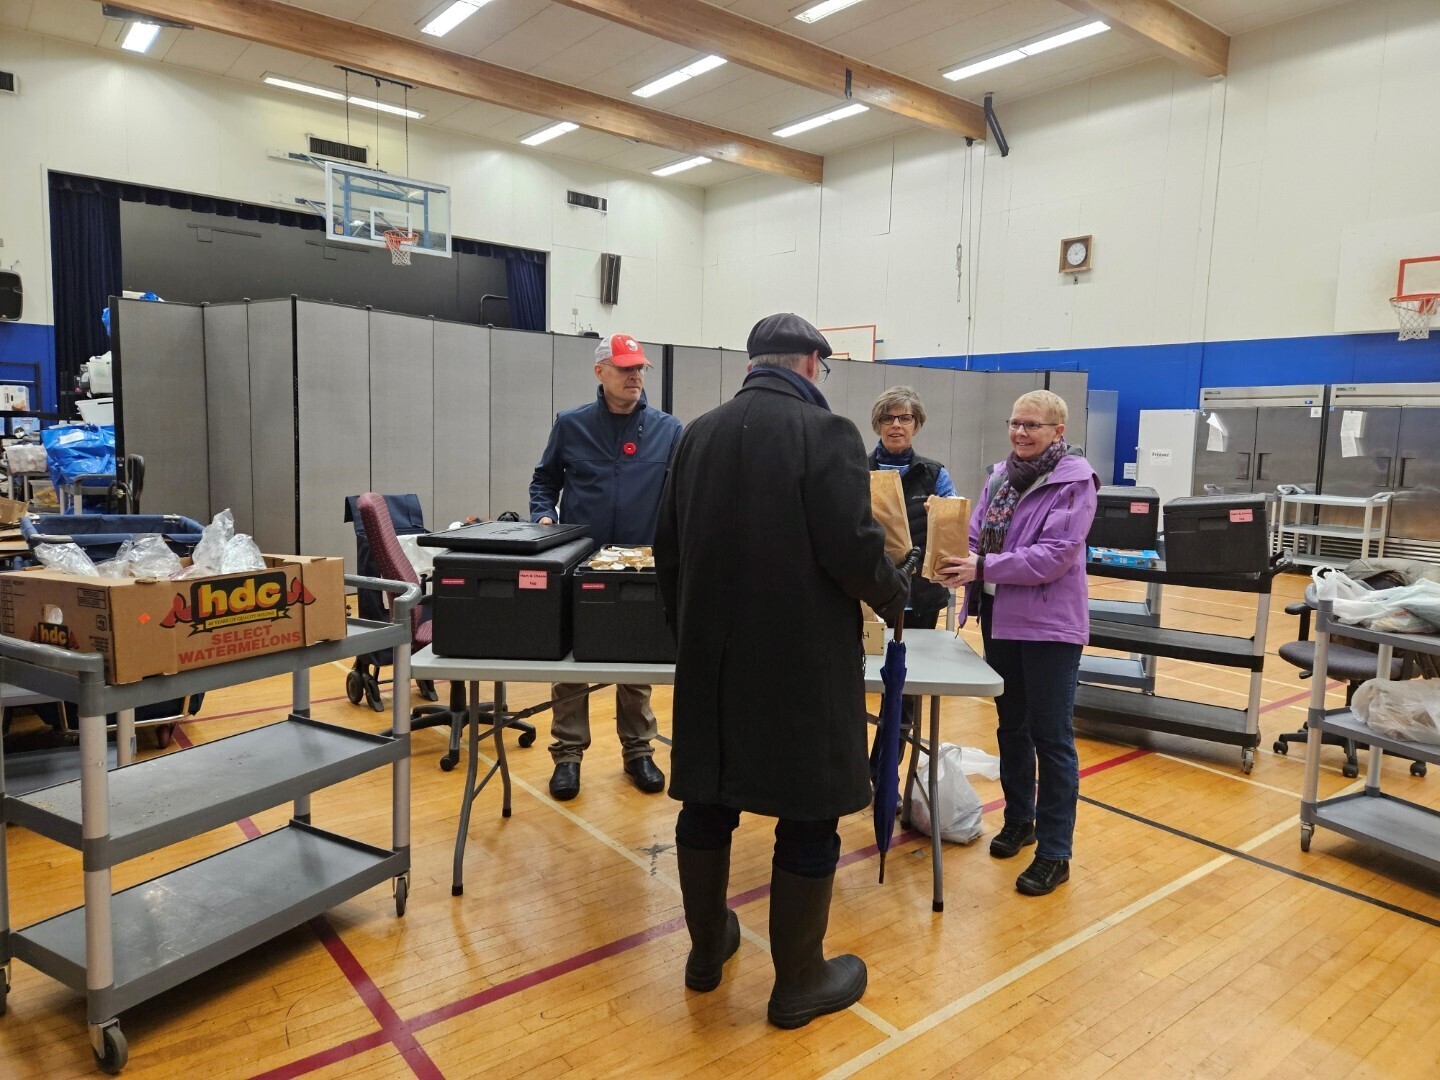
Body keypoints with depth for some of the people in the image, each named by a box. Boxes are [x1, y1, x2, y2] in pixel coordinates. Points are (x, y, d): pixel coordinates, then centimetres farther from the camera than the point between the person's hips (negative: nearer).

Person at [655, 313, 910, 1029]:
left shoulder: (698, 433, 6)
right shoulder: (826, 432, -12)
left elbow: (668, 544, 11)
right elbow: (852, 546, -19)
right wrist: (894, 596, 2)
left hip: (712, 655, 6)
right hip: (804, 659, -6)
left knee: (706, 801, 17)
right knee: (807, 815, 8)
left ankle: (707, 948, 34)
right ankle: (799, 982, 22)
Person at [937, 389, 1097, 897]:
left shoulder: (1074, 481, -11)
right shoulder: (1000, 476, 8)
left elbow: (1056, 555, -20)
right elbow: (977, 535, 6)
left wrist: (984, 568, -26)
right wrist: (957, 560, -16)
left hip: (1049, 624, -6)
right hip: (1000, 619, 6)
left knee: (1051, 737, 2)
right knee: (1012, 726, 18)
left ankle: (1055, 852, 12)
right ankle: (1019, 819, 35)